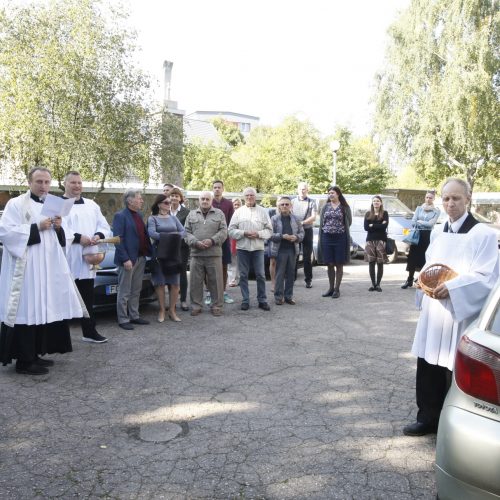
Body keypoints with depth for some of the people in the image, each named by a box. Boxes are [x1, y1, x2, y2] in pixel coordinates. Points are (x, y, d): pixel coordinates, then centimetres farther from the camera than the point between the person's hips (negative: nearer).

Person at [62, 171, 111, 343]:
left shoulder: (91, 205, 16)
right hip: (66, 260, -5)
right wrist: (78, 237, -21)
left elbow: (104, 226, 12)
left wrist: (98, 236, -8)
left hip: (87, 259, 5)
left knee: (87, 299, 12)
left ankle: (89, 332, 21)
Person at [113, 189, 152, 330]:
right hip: (128, 259, -7)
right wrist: (125, 259, -20)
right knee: (124, 292, 2)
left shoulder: (139, 215, 14)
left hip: (141, 257, 8)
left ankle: (134, 316, 24)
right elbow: (118, 239, -15)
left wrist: (150, 252, 7)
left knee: (136, 291, 15)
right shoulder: (120, 216, -10)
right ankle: (123, 319, 9)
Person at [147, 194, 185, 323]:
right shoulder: (152, 218, 1)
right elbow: (152, 233, -14)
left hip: (174, 252, 4)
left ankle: (172, 311, 11)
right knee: (160, 283, -1)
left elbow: (183, 231, 6)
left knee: (175, 283, 1)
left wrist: (177, 236, -14)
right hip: (159, 252, -4)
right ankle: (162, 310, 11)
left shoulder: (173, 218, 15)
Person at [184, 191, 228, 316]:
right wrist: (196, 242, -11)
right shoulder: (192, 214, 13)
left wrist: (212, 240, -13)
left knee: (216, 281, 3)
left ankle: (217, 306, 13)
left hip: (214, 253, -1)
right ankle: (196, 306, 17)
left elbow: (223, 231, 1)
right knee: (195, 281, 6)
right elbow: (187, 232, 5)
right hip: (196, 253, 1)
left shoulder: (219, 214, 9)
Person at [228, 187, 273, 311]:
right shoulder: (238, 211, 6)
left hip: (258, 247, 0)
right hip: (242, 248, 0)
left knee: (260, 275, 2)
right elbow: (231, 230, 1)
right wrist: (244, 233, -12)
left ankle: (262, 300, 12)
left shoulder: (263, 211, 7)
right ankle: (245, 300, 15)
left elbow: (269, 230, 5)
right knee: (243, 275, 6)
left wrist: (258, 234, -11)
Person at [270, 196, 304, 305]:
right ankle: (278, 296, 7)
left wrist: (296, 237, -9)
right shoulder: (274, 219, 0)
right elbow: (270, 234, -6)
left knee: (291, 274, 8)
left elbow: (302, 232, 12)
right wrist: (282, 236, -18)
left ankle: (288, 296, 17)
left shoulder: (295, 219, 10)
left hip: (292, 250, 3)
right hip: (280, 250, -3)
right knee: (280, 274, 0)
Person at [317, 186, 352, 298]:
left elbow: (348, 222, 5)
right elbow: (321, 222, 11)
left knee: (339, 264, 3)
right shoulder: (325, 207, 10)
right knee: (330, 264, 7)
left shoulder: (344, 207, 1)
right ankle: (331, 288, 17)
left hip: (340, 238, -3)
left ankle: (337, 289, 11)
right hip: (327, 238, 3)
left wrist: (339, 229, 3)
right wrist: (320, 237, 5)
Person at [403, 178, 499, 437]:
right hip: (433, 312, 6)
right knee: (427, 367, 11)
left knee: (455, 371, 1)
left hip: (461, 314, -6)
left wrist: (452, 287, -24)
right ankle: (428, 418, 28)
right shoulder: (437, 232, 13)